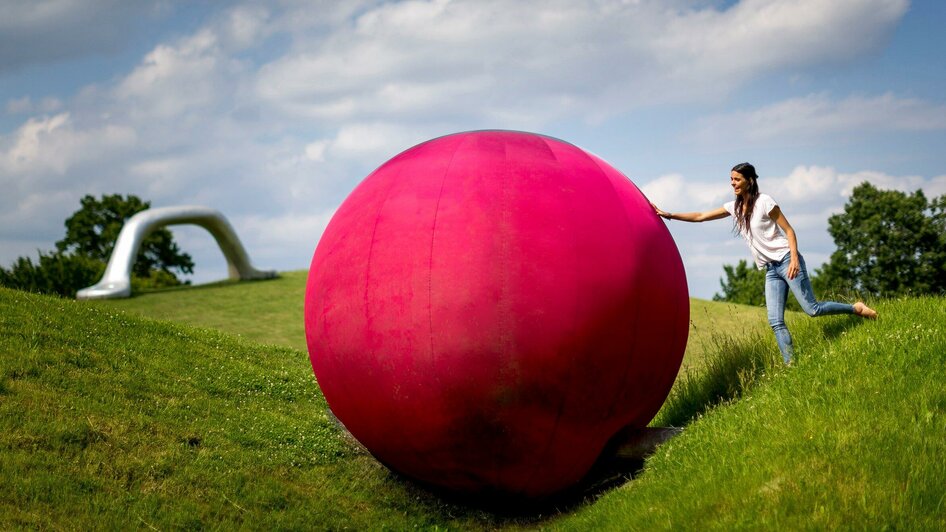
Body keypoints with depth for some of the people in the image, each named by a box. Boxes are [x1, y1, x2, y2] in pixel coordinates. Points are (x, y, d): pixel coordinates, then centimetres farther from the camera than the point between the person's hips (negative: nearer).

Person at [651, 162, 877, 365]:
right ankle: (791, 365, -5)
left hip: (786, 261, -6)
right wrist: (669, 215, 4)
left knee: (812, 309, -11)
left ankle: (857, 308, 9)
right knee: (775, 321, -5)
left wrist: (794, 259, -20)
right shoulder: (734, 207, 10)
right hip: (771, 270, 6)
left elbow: (788, 230, -8)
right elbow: (700, 216, 12)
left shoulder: (764, 201, -8)